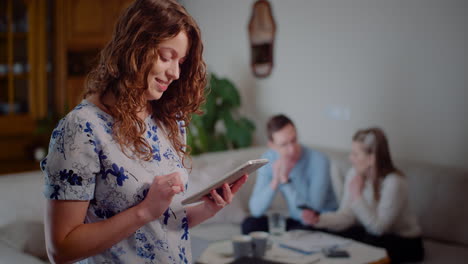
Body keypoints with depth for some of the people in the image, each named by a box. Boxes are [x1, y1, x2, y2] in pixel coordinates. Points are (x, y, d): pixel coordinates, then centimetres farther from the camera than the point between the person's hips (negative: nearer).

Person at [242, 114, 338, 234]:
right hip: (296, 221, 5)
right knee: (250, 224, -12)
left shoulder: (319, 160, -23)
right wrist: (275, 181, -28)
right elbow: (256, 210, -14)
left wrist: (285, 179, -33)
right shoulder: (268, 159, -9)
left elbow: (310, 212, -27)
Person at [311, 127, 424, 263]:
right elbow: (346, 215, -10)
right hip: (371, 233, 6)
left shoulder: (394, 182, -27)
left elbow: (378, 227, -25)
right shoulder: (354, 174, -7)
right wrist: (319, 219, -26)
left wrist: (357, 195, -28)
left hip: (404, 241, -5)